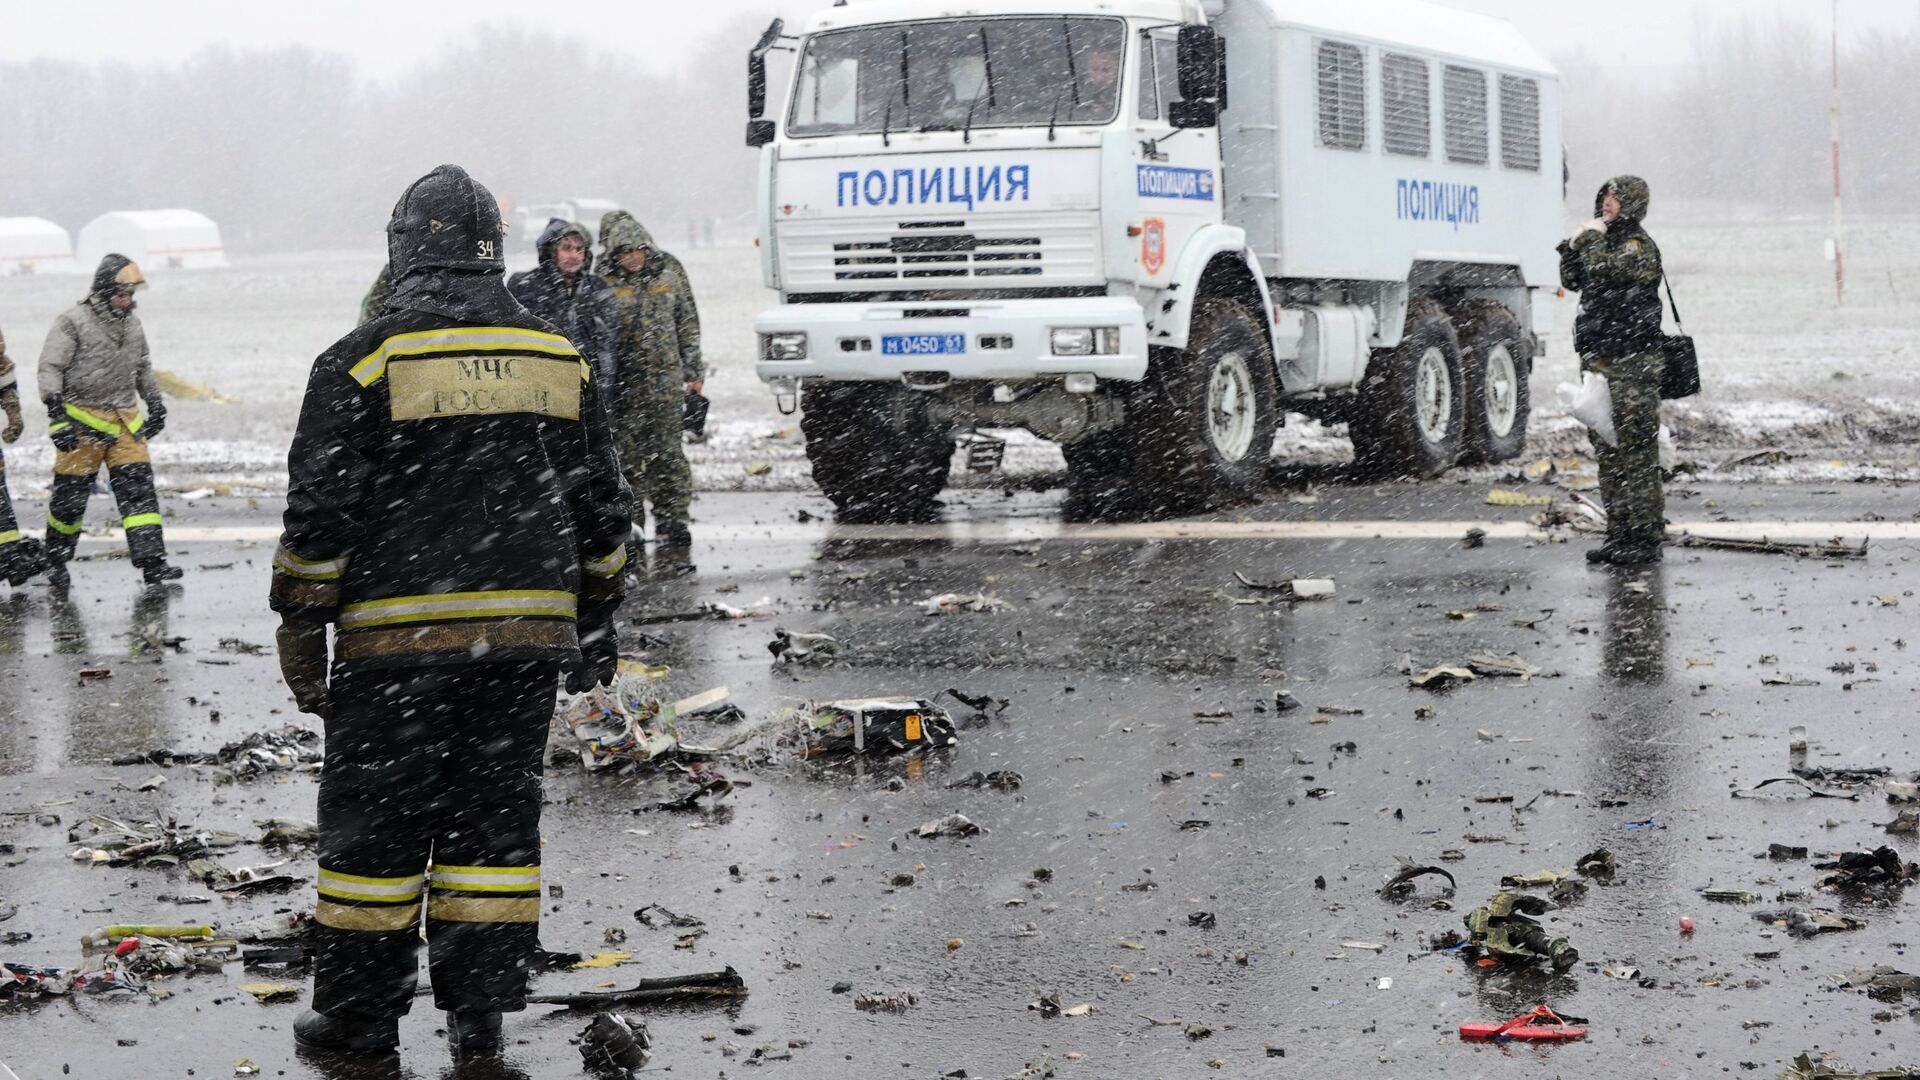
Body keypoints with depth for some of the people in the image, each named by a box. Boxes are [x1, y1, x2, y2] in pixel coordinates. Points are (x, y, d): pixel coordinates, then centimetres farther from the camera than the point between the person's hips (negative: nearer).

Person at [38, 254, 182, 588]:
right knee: (70, 496, 1)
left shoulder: (132, 324, 12)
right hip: (82, 420, -5)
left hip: (124, 420, 5)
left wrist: (155, 404, 23)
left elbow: (143, 367, 26)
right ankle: (55, 560, 21)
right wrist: (57, 415, -19)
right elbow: (50, 369, -12)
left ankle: (152, 563, -10)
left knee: (139, 488, -6)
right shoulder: (73, 322, -9)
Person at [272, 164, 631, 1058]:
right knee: (494, 814, 10)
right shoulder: (558, 359, 8)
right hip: (527, 634, 4)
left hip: (398, 639, -4)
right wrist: (597, 622, 21)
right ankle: (480, 1009, 11)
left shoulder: (363, 363, -6)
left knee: (376, 823, 5)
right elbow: (601, 512, 13)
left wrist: (301, 629, 0)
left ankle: (362, 1009, 11)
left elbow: (320, 516, -7)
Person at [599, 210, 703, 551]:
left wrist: (693, 371, 11)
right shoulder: (603, 279, -1)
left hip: (664, 376, 1)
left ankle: (672, 519, 6)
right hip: (620, 379, -1)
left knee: (667, 450, -1)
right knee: (625, 451, 1)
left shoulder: (668, 271, 6)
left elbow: (688, 322, 13)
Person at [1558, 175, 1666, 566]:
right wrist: (1574, 246, 8)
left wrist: (1592, 237, -9)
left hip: (1631, 362, -9)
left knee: (1636, 450, -8)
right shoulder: (1606, 241, 18)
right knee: (1608, 451, 11)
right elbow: (1573, 280, 22)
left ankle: (1647, 537, -7)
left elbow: (1604, 270, -24)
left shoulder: (1639, 245, -9)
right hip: (1599, 360, 9)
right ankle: (1620, 532, 16)